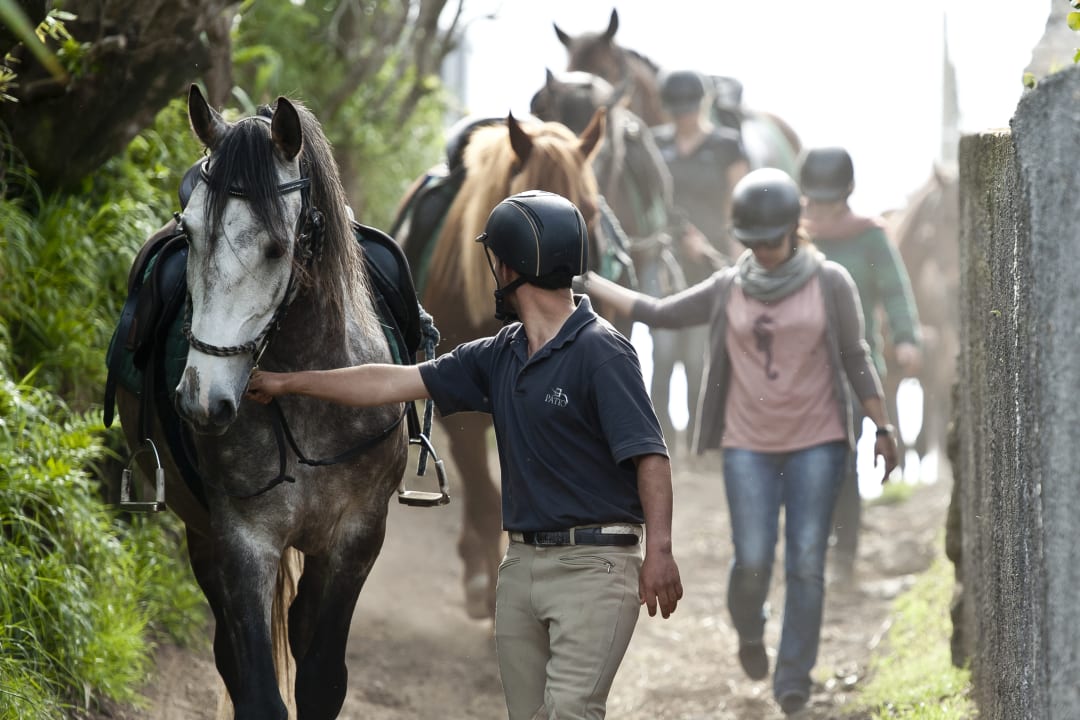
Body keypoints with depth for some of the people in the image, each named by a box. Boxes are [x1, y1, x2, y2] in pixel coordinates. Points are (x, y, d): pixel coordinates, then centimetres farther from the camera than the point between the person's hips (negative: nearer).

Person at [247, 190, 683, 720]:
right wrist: (287, 383, 21)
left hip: (593, 562, -8)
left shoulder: (600, 351, -10)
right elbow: (396, 383, 18)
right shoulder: (501, 355, 12)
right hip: (521, 563, 8)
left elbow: (649, 455, -16)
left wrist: (659, 550, -27)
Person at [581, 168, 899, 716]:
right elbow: (658, 313, 9)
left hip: (817, 444, -1)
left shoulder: (830, 283, -1)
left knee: (806, 565, -5)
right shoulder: (728, 290, 4)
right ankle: (750, 634, 27)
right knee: (752, 563, -5)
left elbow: (855, 360, 2)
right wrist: (583, 281, 6)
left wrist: (883, 430, 1)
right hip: (749, 446, 1)